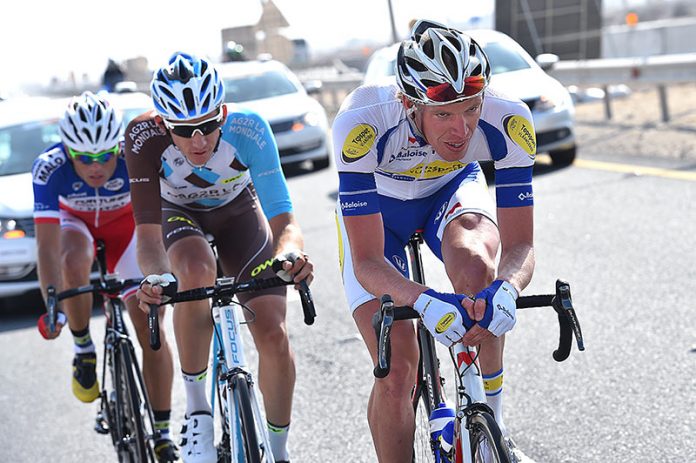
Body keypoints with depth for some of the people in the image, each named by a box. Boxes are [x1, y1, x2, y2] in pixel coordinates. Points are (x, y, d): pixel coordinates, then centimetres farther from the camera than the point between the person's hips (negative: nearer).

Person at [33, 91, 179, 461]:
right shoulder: (49, 167, -34)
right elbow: (48, 247, -35)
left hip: (126, 225, 0)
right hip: (75, 222, 0)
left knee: (149, 324, -13)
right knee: (75, 261, -37)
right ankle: (84, 351, -11)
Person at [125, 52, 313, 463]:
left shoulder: (247, 128, -35)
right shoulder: (145, 137, -35)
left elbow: (282, 218, -36)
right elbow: (148, 234, -36)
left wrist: (290, 253, -58)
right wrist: (155, 278, -57)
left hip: (237, 210, 1)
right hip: (178, 214, -1)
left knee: (273, 335, -12)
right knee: (197, 272, -36)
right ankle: (197, 406, -18)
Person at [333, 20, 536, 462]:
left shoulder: (508, 120, -34)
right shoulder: (362, 123, -40)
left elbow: (521, 245, -29)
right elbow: (367, 261, -37)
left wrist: (506, 289, -52)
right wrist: (424, 302, -57)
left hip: (452, 188, 1)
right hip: (373, 202, -1)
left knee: (474, 266, -34)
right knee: (397, 371, -15)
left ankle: (492, 422, -13)